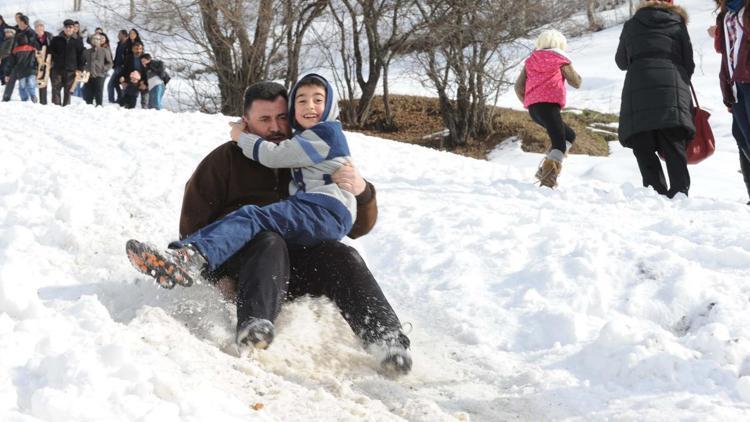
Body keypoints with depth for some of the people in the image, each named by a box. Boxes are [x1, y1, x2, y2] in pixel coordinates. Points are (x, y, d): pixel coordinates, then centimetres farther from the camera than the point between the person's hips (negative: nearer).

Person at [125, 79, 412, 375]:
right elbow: (193, 223, 8)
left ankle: (387, 339, -43)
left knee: (343, 258, -27)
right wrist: (216, 274, -9)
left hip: (296, 262, 3)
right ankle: (254, 328, -59)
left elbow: (357, 227, 16)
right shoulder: (226, 159, 14)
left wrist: (361, 192, -7)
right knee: (270, 244, -35)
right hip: (241, 259, -3)